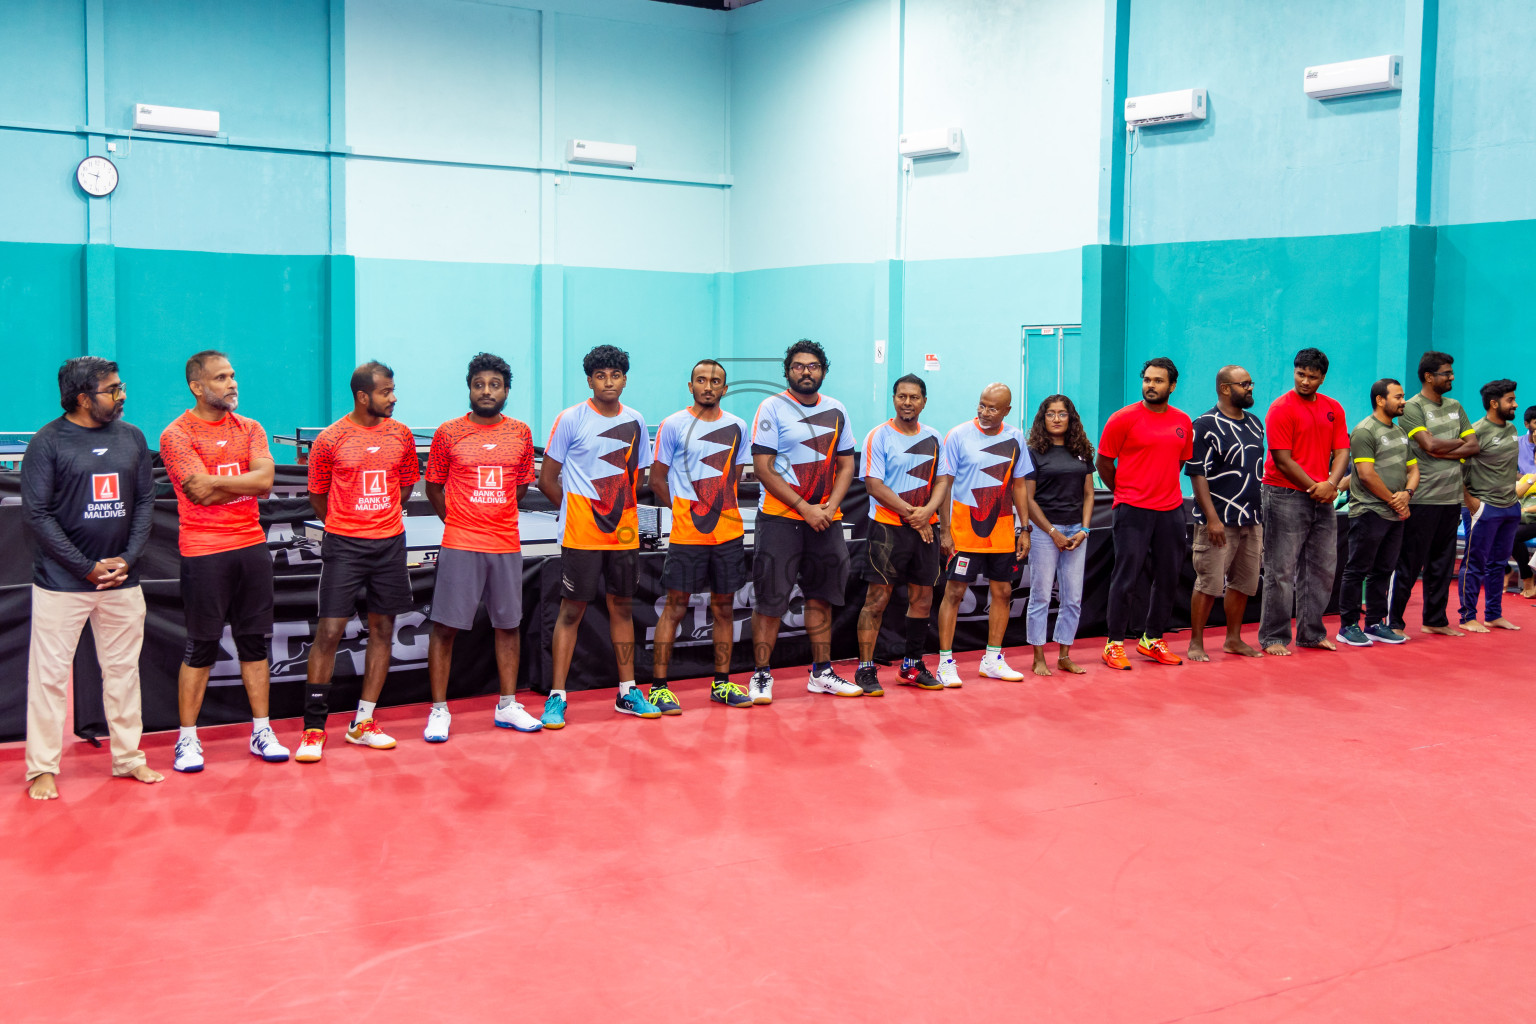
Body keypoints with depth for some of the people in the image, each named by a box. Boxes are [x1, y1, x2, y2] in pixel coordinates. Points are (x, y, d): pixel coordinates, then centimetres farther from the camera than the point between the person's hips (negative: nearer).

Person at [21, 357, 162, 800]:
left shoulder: (131, 437, 8)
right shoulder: (48, 442, -5)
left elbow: (145, 501, 9)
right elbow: (37, 514, -8)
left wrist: (127, 558, -4)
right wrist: (87, 568, -12)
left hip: (123, 580, 4)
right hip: (61, 583, -4)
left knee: (123, 670, 10)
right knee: (50, 674, 1)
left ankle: (128, 757, 20)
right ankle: (42, 768, 11)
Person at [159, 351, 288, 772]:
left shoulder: (249, 429, 10)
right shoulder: (177, 434, -5)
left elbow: (265, 481, -5)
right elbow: (200, 491, -17)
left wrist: (214, 482, -11)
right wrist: (244, 483, -7)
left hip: (252, 546, 5)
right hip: (203, 552, -5)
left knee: (255, 641, 9)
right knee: (201, 646, 0)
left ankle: (261, 732, 17)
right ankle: (187, 740, 10)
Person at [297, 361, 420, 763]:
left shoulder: (401, 435, 4)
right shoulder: (330, 439, -5)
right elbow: (317, 494, 6)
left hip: (390, 544, 4)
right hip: (344, 546, -4)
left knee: (382, 630, 6)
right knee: (329, 632, -7)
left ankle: (362, 723, 17)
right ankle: (314, 728, 1)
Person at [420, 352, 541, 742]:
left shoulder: (521, 433, 6)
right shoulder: (449, 433, -1)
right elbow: (433, 487, 8)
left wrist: (495, 515, 12)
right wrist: (459, 521, 6)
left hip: (507, 545, 3)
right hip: (460, 546, -3)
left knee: (509, 624, 9)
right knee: (445, 626, -2)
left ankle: (507, 706, 20)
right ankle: (439, 710, 7)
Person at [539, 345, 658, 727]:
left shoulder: (635, 421, 8)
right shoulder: (570, 420, -6)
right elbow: (547, 479, -2)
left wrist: (619, 509, 9)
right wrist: (578, 509, 2)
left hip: (624, 532, 5)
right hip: (581, 534, -4)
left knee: (622, 606, 11)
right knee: (572, 610, -2)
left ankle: (627, 693, 20)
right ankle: (556, 698, 4)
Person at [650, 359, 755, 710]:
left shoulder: (737, 427, 9)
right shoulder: (673, 425, -2)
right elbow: (657, 479, 1)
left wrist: (720, 508, 7)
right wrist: (684, 510, -1)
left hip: (729, 531, 4)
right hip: (686, 533, -4)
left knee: (724, 607, 9)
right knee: (675, 607, -3)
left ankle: (721, 683, 19)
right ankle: (658, 686, 2)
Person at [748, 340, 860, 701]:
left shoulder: (836, 410, 10)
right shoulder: (772, 408, -5)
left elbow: (846, 464, 12)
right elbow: (763, 469, -9)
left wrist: (830, 507, -5)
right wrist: (805, 508, -14)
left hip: (825, 519, 5)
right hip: (779, 518, -5)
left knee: (821, 596, 11)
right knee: (771, 600, -4)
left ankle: (821, 673, 20)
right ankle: (761, 675, 5)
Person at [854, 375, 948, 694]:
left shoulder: (933, 438, 12)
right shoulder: (879, 436, -4)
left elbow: (941, 482, 11)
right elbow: (874, 485, -10)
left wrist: (927, 511, -9)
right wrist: (911, 514, -14)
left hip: (926, 527, 5)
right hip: (888, 527, -5)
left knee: (922, 598, 8)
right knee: (877, 598, -7)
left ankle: (912, 666, 20)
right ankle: (865, 669, 0)